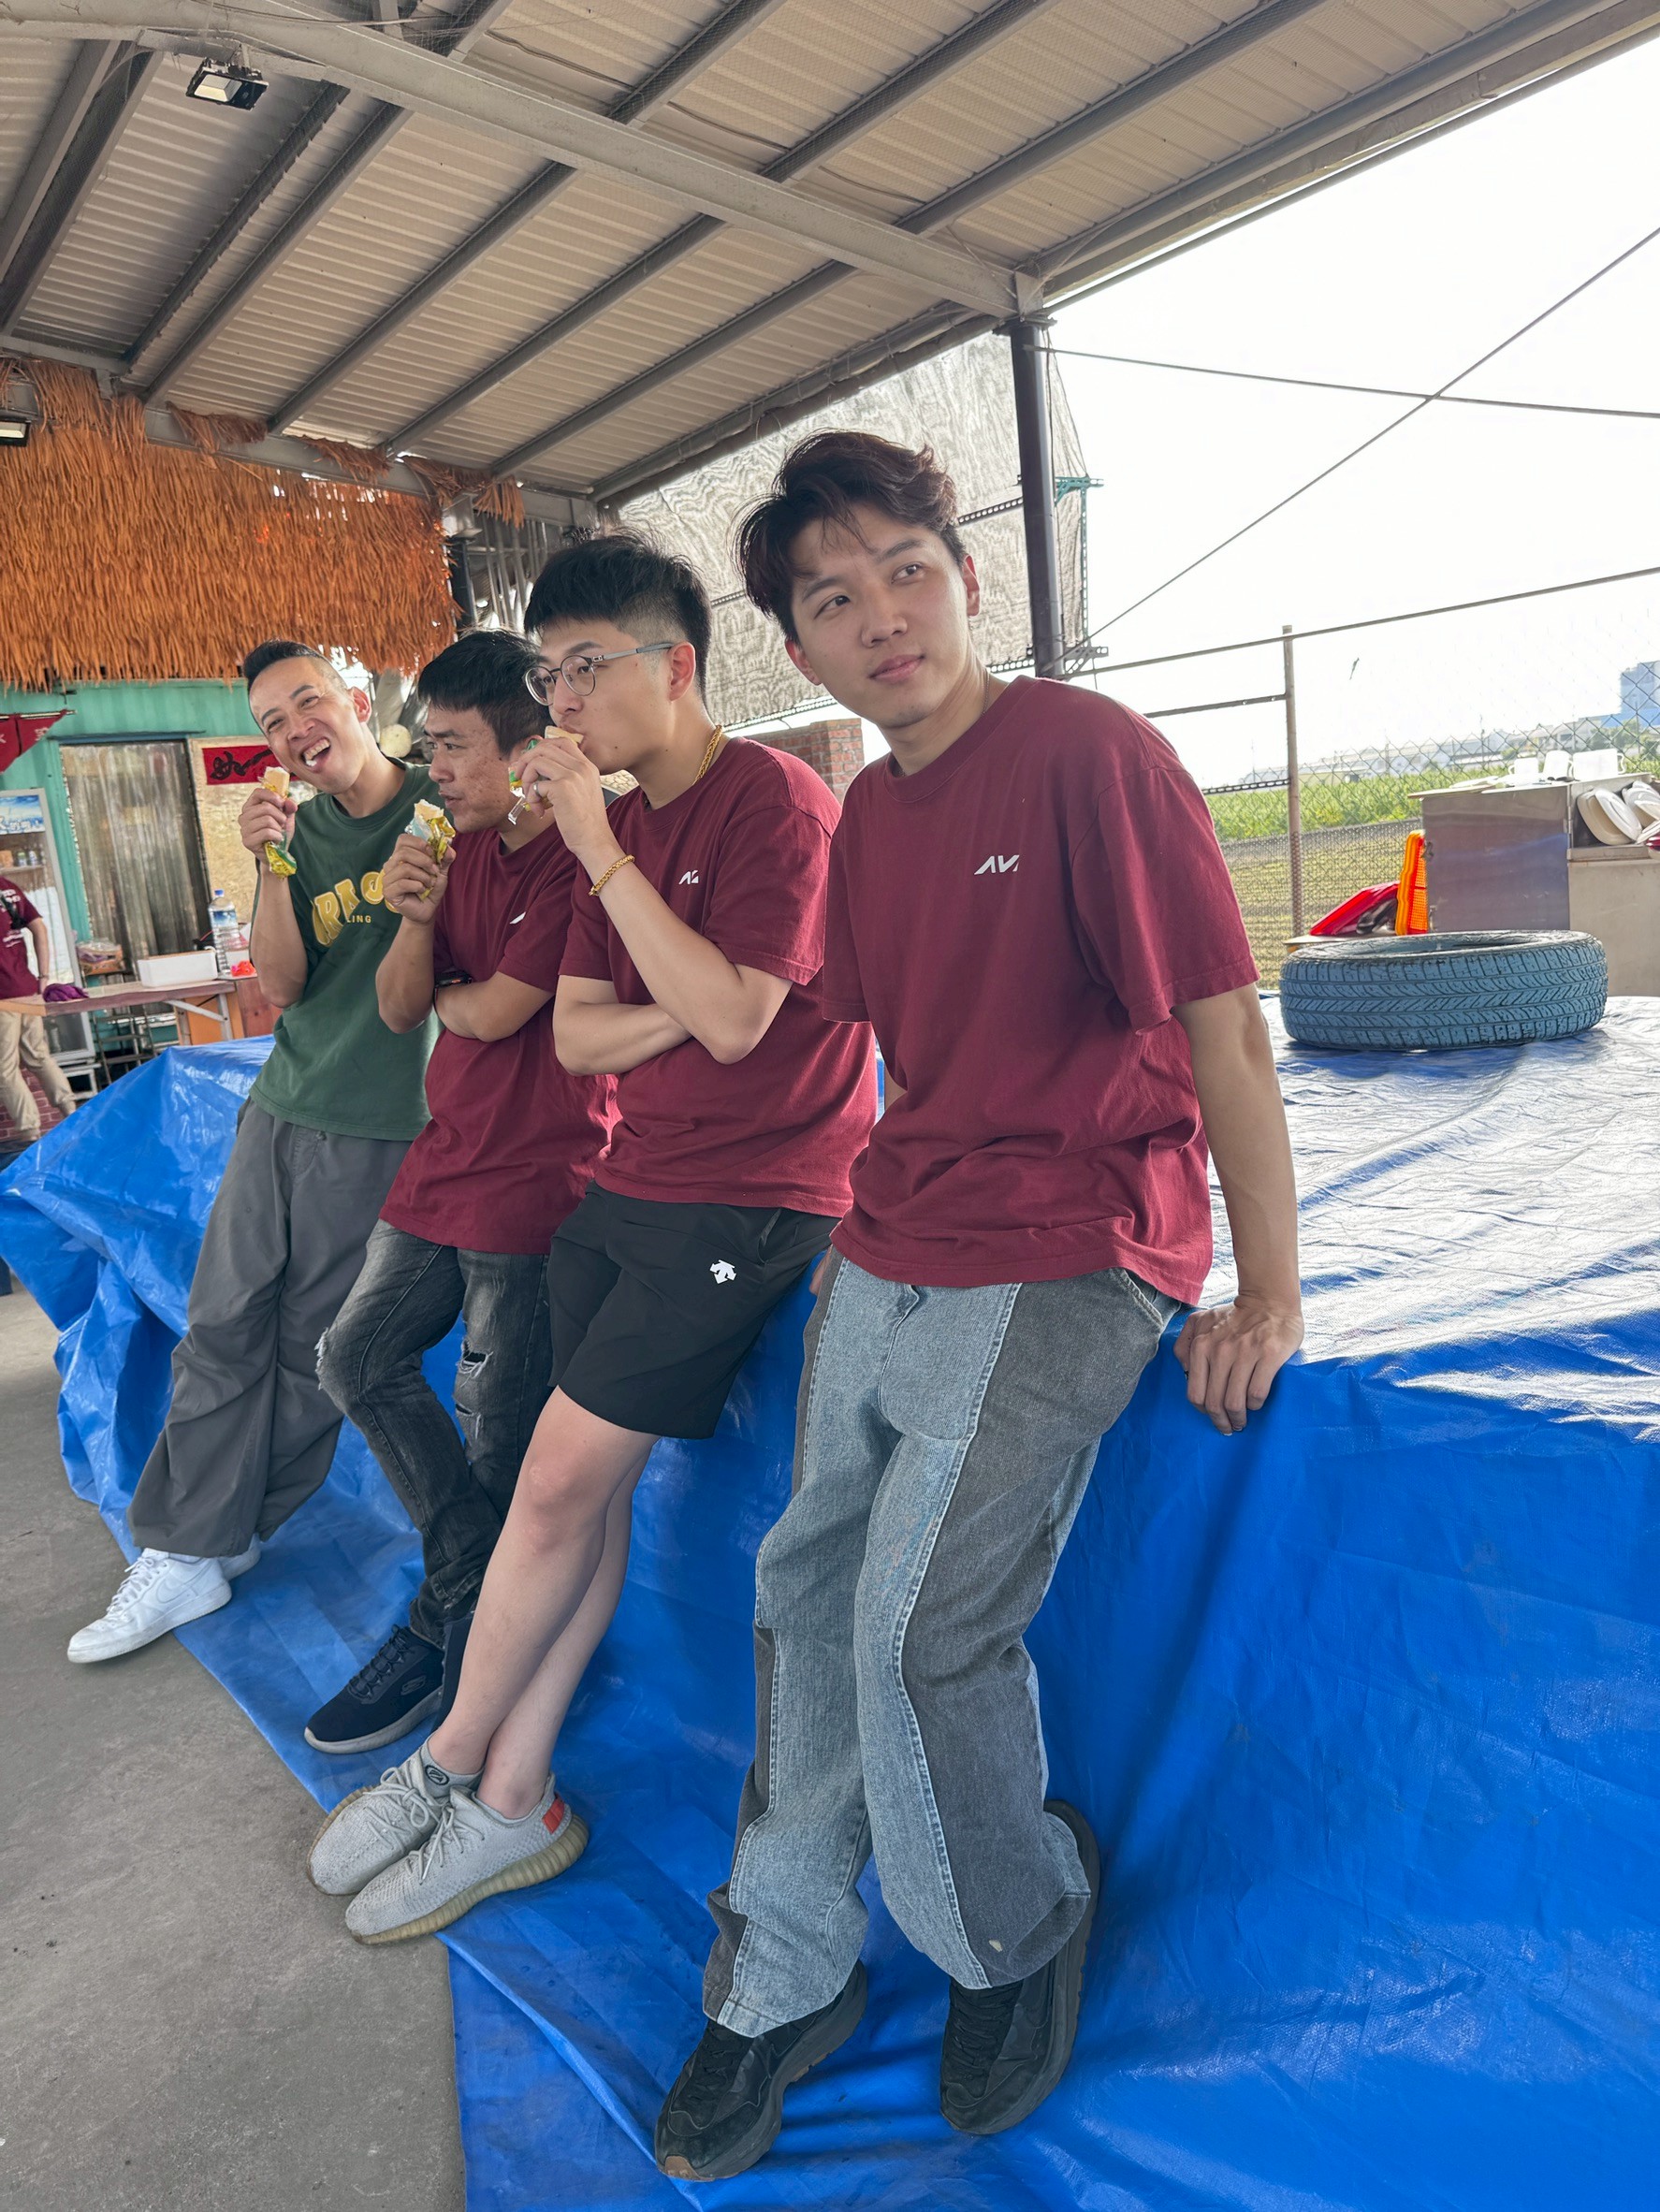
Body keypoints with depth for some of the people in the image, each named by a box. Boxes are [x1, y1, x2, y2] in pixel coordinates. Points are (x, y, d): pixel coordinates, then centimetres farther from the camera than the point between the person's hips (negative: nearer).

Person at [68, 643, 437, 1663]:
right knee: (223, 1329, 6)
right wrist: (271, 867, -12)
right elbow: (284, 987, 0)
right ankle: (186, 1555, 18)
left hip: (374, 1127, -4)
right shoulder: (298, 831, 8)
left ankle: (222, 1537, 25)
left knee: (313, 1350, 5)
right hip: (279, 1108, 4)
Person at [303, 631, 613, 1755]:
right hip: (450, 1152, 9)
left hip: (539, 1168, -9)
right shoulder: (465, 846, 11)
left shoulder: (581, 857, -16)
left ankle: (446, 1638, 21)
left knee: (499, 1426, 2)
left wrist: (445, 991, 4)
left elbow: (496, 1010, -18)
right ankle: (484, 1594, 21)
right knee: (359, 1357, 12)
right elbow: (400, 1008, 9)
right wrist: (415, 921, -10)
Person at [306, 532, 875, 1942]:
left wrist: (601, 855, -18)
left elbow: (731, 1016, -22)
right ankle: (514, 1801, 19)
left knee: (562, 1481, -5)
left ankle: (455, 1762, 17)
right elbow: (575, 1035, 10)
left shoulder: (777, 800, -11)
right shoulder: (622, 826, 13)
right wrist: (679, 1015, -9)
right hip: (634, 1181, 7)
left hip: (753, 1196, -7)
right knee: (579, 1487, 6)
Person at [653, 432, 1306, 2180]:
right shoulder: (866, 813, 10)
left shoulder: (1086, 750, -12)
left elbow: (1223, 1020, -14)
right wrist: (881, 1212, 17)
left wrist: (1265, 1294, -14)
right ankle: (786, 1978, 28)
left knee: (921, 1624, -11)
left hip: (1063, 1261, -7)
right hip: (888, 1254, 8)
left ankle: (1017, 1941, 22)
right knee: (810, 1585, 9)